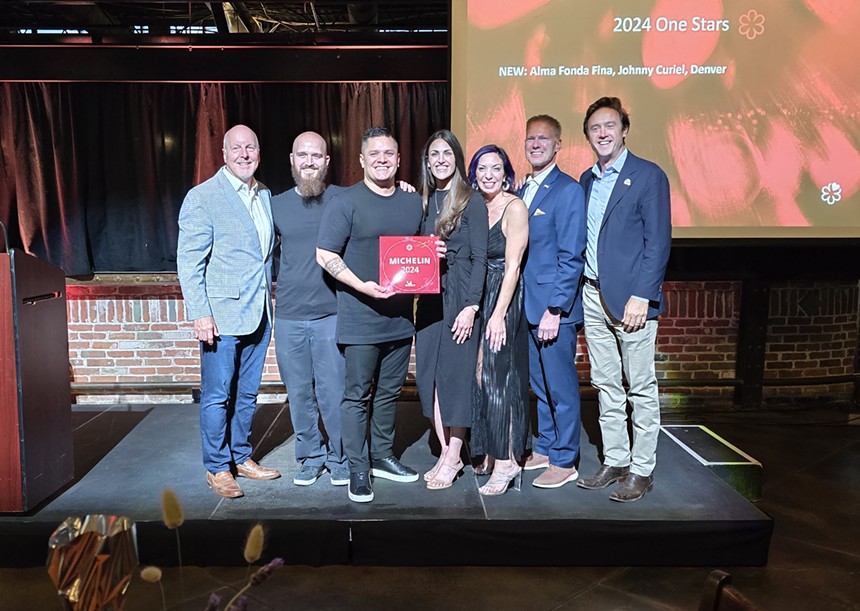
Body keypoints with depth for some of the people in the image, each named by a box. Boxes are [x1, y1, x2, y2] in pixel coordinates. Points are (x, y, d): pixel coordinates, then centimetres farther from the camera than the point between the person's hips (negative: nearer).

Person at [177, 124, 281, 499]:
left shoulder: (265, 195, 11)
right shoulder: (202, 197, -8)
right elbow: (189, 261, -11)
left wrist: (268, 300, 13)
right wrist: (200, 313, -16)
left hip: (259, 313, 6)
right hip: (221, 314, -6)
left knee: (247, 392, 15)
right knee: (217, 395, 3)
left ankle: (241, 457, 30)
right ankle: (216, 467, 18)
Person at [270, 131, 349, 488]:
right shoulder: (275, 205, 8)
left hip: (332, 314, -2)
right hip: (288, 316, 3)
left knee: (333, 391, 1)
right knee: (299, 393, 10)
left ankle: (340, 458, 20)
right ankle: (310, 456, 28)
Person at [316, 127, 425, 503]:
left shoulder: (414, 203, 12)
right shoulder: (346, 202, -5)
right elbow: (325, 255, -10)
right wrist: (361, 285, -20)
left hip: (401, 317, 6)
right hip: (360, 319, -5)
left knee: (390, 392, 15)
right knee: (358, 395, 2)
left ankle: (382, 457, 31)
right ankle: (358, 469, 14)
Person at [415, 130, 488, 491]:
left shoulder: (471, 201, -5)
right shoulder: (423, 201, 12)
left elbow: (479, 258, -9)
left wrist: (471, 306, -16)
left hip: (459, 296, -6)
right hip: (428, 298, 6)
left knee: (456, 373, -1)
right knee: (429, 373, 7)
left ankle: (452, 459, 10)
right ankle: (445, 452, 19)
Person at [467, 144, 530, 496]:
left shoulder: (514, 208, -11)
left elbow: (512, 267, -15)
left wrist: (499, 314, -18)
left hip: (504, 301, -7)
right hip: (477, 299, 7)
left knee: (499, 375, -4)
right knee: (480, 374, 10)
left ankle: (507, 461, 6)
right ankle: (491, 453, 23)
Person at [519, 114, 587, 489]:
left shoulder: (568, 190, -9)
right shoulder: (523, 190, 14)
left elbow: (571, 257, -14)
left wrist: (555, 309, -18)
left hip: (554, 307, -7)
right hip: (526, 305, 7)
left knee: (561, 387, 3)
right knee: (539, 384, 17)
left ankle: (564, 461, 17)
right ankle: (545, 448, 31)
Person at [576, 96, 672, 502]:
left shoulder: (649, 176, -4)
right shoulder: (587, 180, 15)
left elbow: (658, 242, -9)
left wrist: (641, 296, -16)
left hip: (631, 298, -6)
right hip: (594, 295, 7)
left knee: (641, 388, 2)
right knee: (605, 385, 12)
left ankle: (641, 470, 14)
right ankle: (614, 462, 24)